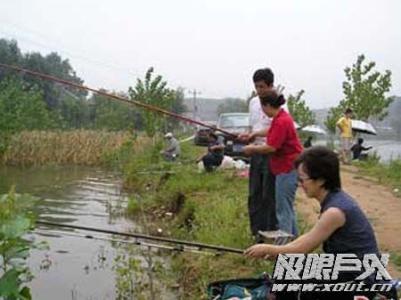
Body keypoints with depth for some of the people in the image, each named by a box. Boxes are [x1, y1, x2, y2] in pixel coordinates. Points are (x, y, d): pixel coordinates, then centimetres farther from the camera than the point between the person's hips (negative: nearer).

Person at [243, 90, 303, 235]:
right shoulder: (281, 116, 10)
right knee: (287, 207, 19)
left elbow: (271, 147, -23)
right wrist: (254, 134, 29)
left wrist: (252, 149, -9)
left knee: (283, 209, -6)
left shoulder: (281, 121, -22)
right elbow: (272, 131, 31)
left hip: (287, 168, -11)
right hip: (286, 167, 11)